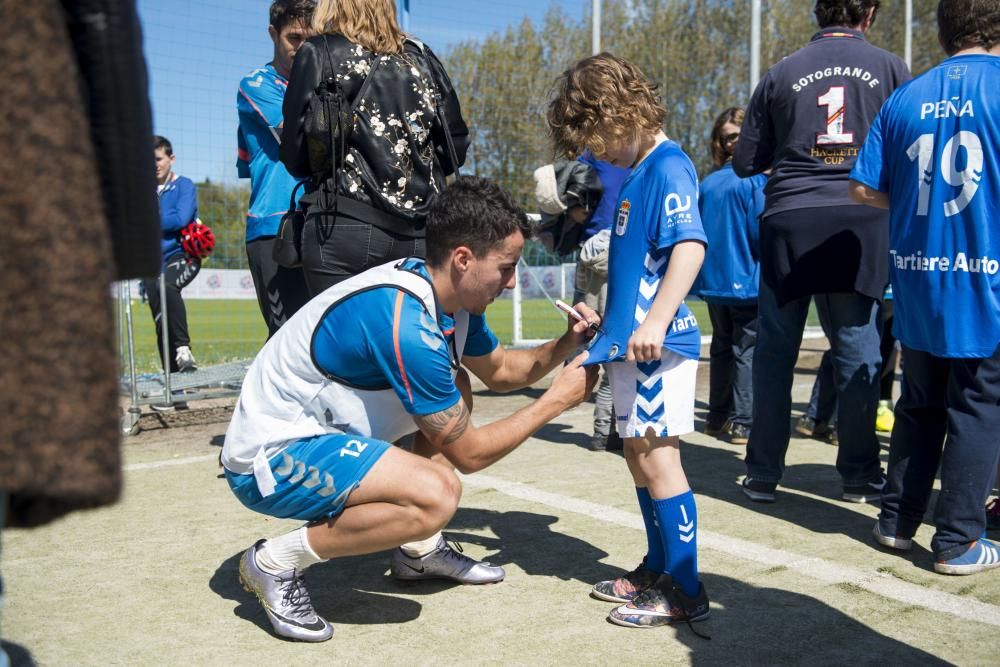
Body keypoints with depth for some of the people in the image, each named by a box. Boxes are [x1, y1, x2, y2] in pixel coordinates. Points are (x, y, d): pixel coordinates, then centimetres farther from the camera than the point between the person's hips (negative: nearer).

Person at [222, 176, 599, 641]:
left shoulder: (448, 292, 0)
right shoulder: (406, 323, -27)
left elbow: (501, 371, 19)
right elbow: (468, 453, -17)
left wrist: (565, 346, 2)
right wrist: (555, 401, -8)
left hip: (316, 427, 10)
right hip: (269, 458, -10)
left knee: (454, 396, 15)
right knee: (436, 493, -29)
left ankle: (421, 551, 18)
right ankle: (275, 563, -10)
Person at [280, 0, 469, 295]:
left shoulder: (318, 54, 3)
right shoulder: (421, 57, 14)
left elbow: (296, 154, -2)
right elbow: (455, 147, 12)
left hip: (345, 227, -3)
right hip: (419, 233, 4)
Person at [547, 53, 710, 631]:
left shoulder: (668, 166, -12)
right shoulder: (634, 172, 17)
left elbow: (691, 247, -24)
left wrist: (655, 322, -32)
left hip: (658, 343, -10)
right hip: (627, 341, 10)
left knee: (658, 457, -7)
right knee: (639, 456, 15)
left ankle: (685, 591, 4)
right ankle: (659, 569, 29)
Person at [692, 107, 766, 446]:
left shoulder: (707, 183, 6)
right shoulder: (754, 180, -12)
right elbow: (760, 232, -14)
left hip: (713, 280, 6)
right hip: (745, 279, -6)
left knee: (722, 348, 16)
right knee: (747, 350, 1)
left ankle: (718, 417, 23)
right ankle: (743, 422, 2)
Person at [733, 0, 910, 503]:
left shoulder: (781, 74, 7)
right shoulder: (890, 68, 6)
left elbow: (745, 163, 8)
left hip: (788, 222, 0)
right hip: (859, 223, 0)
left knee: (775, 351, 6)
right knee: (858, 350, 7)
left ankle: (763, 475, 10)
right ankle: (858, 474, 12)